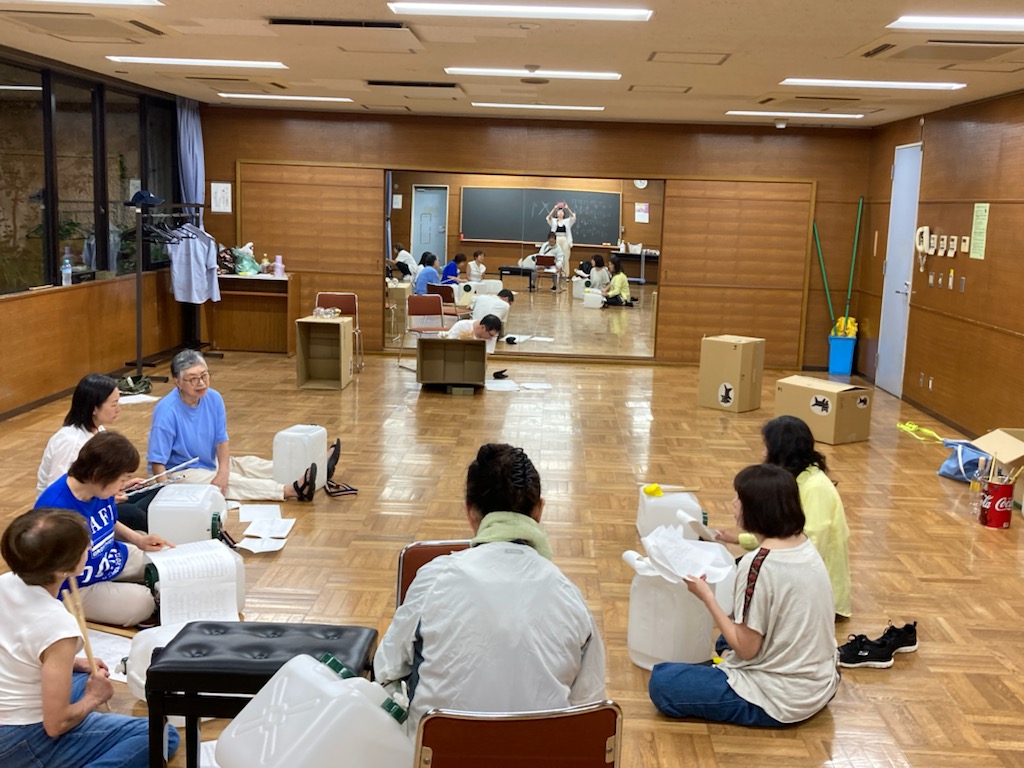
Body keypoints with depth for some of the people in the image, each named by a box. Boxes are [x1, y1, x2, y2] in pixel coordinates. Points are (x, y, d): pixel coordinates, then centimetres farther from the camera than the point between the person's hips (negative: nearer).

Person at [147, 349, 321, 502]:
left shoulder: (213, 398, -10)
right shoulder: (167, 411, -27)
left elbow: (221, 439, -4)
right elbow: (157, 461, -26)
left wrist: (223, 471, -21)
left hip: (209, 463, 7)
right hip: (179, 472, -7)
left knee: (250, 464, -3)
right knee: (233, 483, -24)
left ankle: (319, 469, -10)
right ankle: (291, 490, -40)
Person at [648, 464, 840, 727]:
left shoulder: (758, 564, -26)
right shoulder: (806, 546, 0)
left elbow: (747, 649, -20)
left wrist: (707, 596, -12)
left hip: (782, 700, -8)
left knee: (661, 682, -2)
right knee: (728, 642, 33)